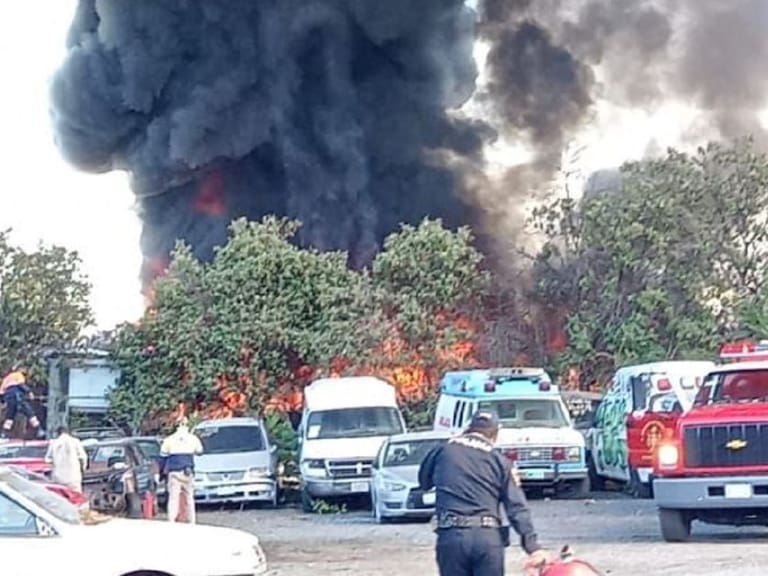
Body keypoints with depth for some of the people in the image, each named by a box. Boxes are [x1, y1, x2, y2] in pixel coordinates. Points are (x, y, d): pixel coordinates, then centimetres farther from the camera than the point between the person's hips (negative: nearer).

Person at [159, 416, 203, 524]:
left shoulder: (169, 440, 2)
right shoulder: (193, 439, 4)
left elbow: (163, 457, 7)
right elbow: (199, 451, 21)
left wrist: (163, 470, 17)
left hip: (174, 473, -1)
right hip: (188, 472, 1)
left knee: (173, 497, -3)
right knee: (189, 497, 7)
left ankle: (171, 521, -12)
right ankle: (191, 522, 7)